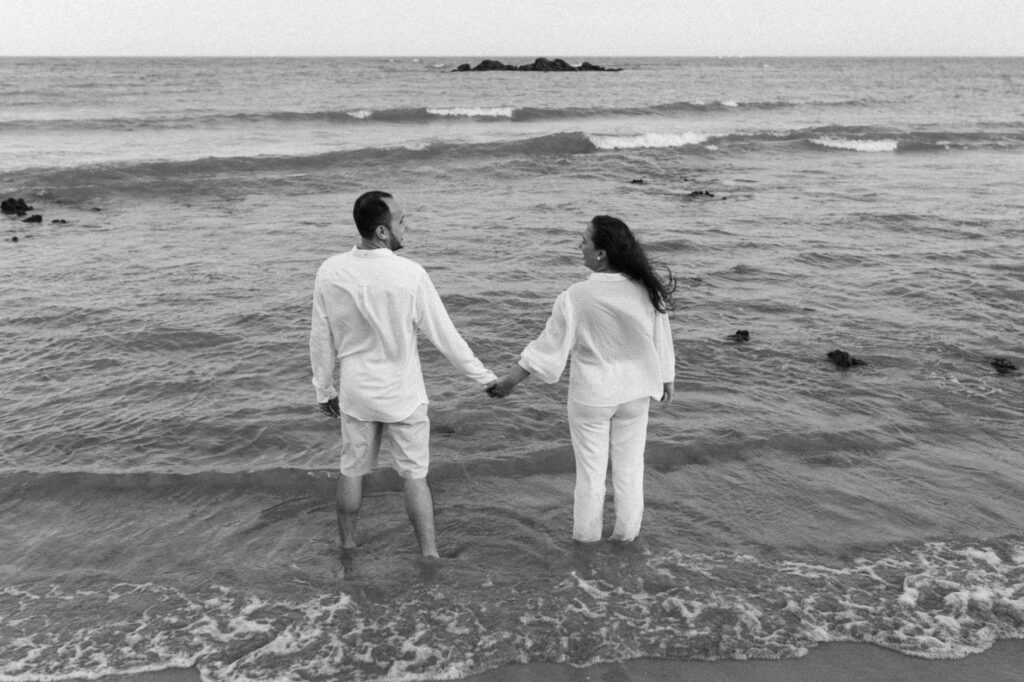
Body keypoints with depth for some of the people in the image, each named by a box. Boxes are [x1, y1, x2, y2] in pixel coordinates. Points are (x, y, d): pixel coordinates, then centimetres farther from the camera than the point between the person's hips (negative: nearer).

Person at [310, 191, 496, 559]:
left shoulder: (330, 272, -12)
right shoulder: (410, 275, -21)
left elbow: (321, 340, -3)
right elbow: (444, 335, -13)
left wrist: (324, 390, 11)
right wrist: (484, 376, -1)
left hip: (356, 393, 3)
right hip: (402, 394, -3)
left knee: (352, 471, 18)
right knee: (414, 476, 10)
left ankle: (347, 548, 34)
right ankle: (429, 555, 19)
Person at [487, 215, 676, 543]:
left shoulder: (576, 297, -22)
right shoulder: (647, 289, -13)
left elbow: (547, 346, -16)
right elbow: (661, 338, -2)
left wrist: (510, 380, -7)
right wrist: (667, 379, 14)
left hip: (591, 394, -3)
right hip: (634, 391, 3)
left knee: (590, 466, 14)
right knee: (629, 463, 18)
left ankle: (586, 533, 29)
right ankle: (626, 531, 31)